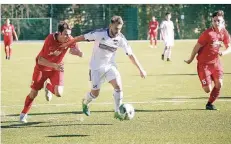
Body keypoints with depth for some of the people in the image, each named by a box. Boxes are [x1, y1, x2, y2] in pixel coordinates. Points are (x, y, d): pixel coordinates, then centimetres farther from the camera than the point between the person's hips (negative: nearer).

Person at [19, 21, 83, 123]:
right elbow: (40, 60, -28)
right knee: (34, 93, 2)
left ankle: (48, 86, 19)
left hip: (57, 67, 2)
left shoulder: (70, 40, -22)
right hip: (42, 67, -2)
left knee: (58, 93, -18)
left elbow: (80, 54, -16)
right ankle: (24, 114, 28)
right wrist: (54, 65, -42)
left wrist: (76, 51, -39)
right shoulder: (50, 39, -31)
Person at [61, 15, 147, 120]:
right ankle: (85, 103, 36)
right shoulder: (99, 33, -21)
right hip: (96, 67, -2)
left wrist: (140, 69, -7)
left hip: (110, 66, 2)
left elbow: (130, 54, -6)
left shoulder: (121, 38, -12)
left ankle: (118, 112, -7)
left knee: (118, 86, -20)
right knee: (95, 93, 1)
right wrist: (67, 44, -3)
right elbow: (82, 37, -10)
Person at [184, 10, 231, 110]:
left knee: (219, 84, -12)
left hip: (215, 62, 5)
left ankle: (210, 104, 11)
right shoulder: (208, 33, -21)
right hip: (204, 63, -5)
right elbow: (197, 47, -13)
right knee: (208, 90, -7)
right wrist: (190, 60, -5)